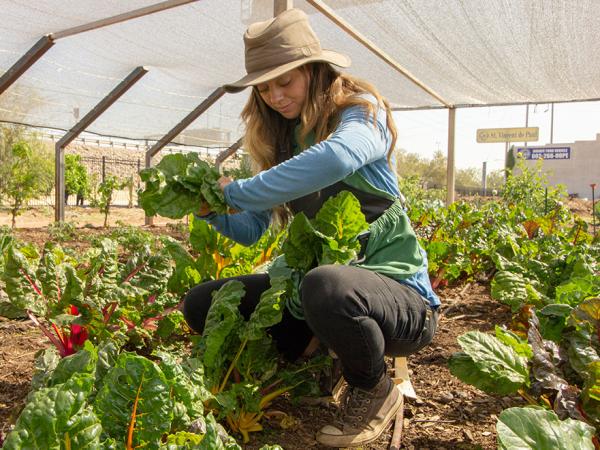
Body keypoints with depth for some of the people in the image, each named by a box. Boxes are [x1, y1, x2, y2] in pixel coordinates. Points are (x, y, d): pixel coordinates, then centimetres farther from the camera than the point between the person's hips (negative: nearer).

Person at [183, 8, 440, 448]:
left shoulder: (361, 111, -10)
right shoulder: (283, 139, 9)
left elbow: (336, 158, -37)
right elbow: (250, 229, 9)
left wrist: (238, 192, -28)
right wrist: (211, 208, -11)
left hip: (398, 288, -6)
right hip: (318, 276, 7)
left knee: (325, 284, -41)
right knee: (202, 302, 0)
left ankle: (375, 390, -8)